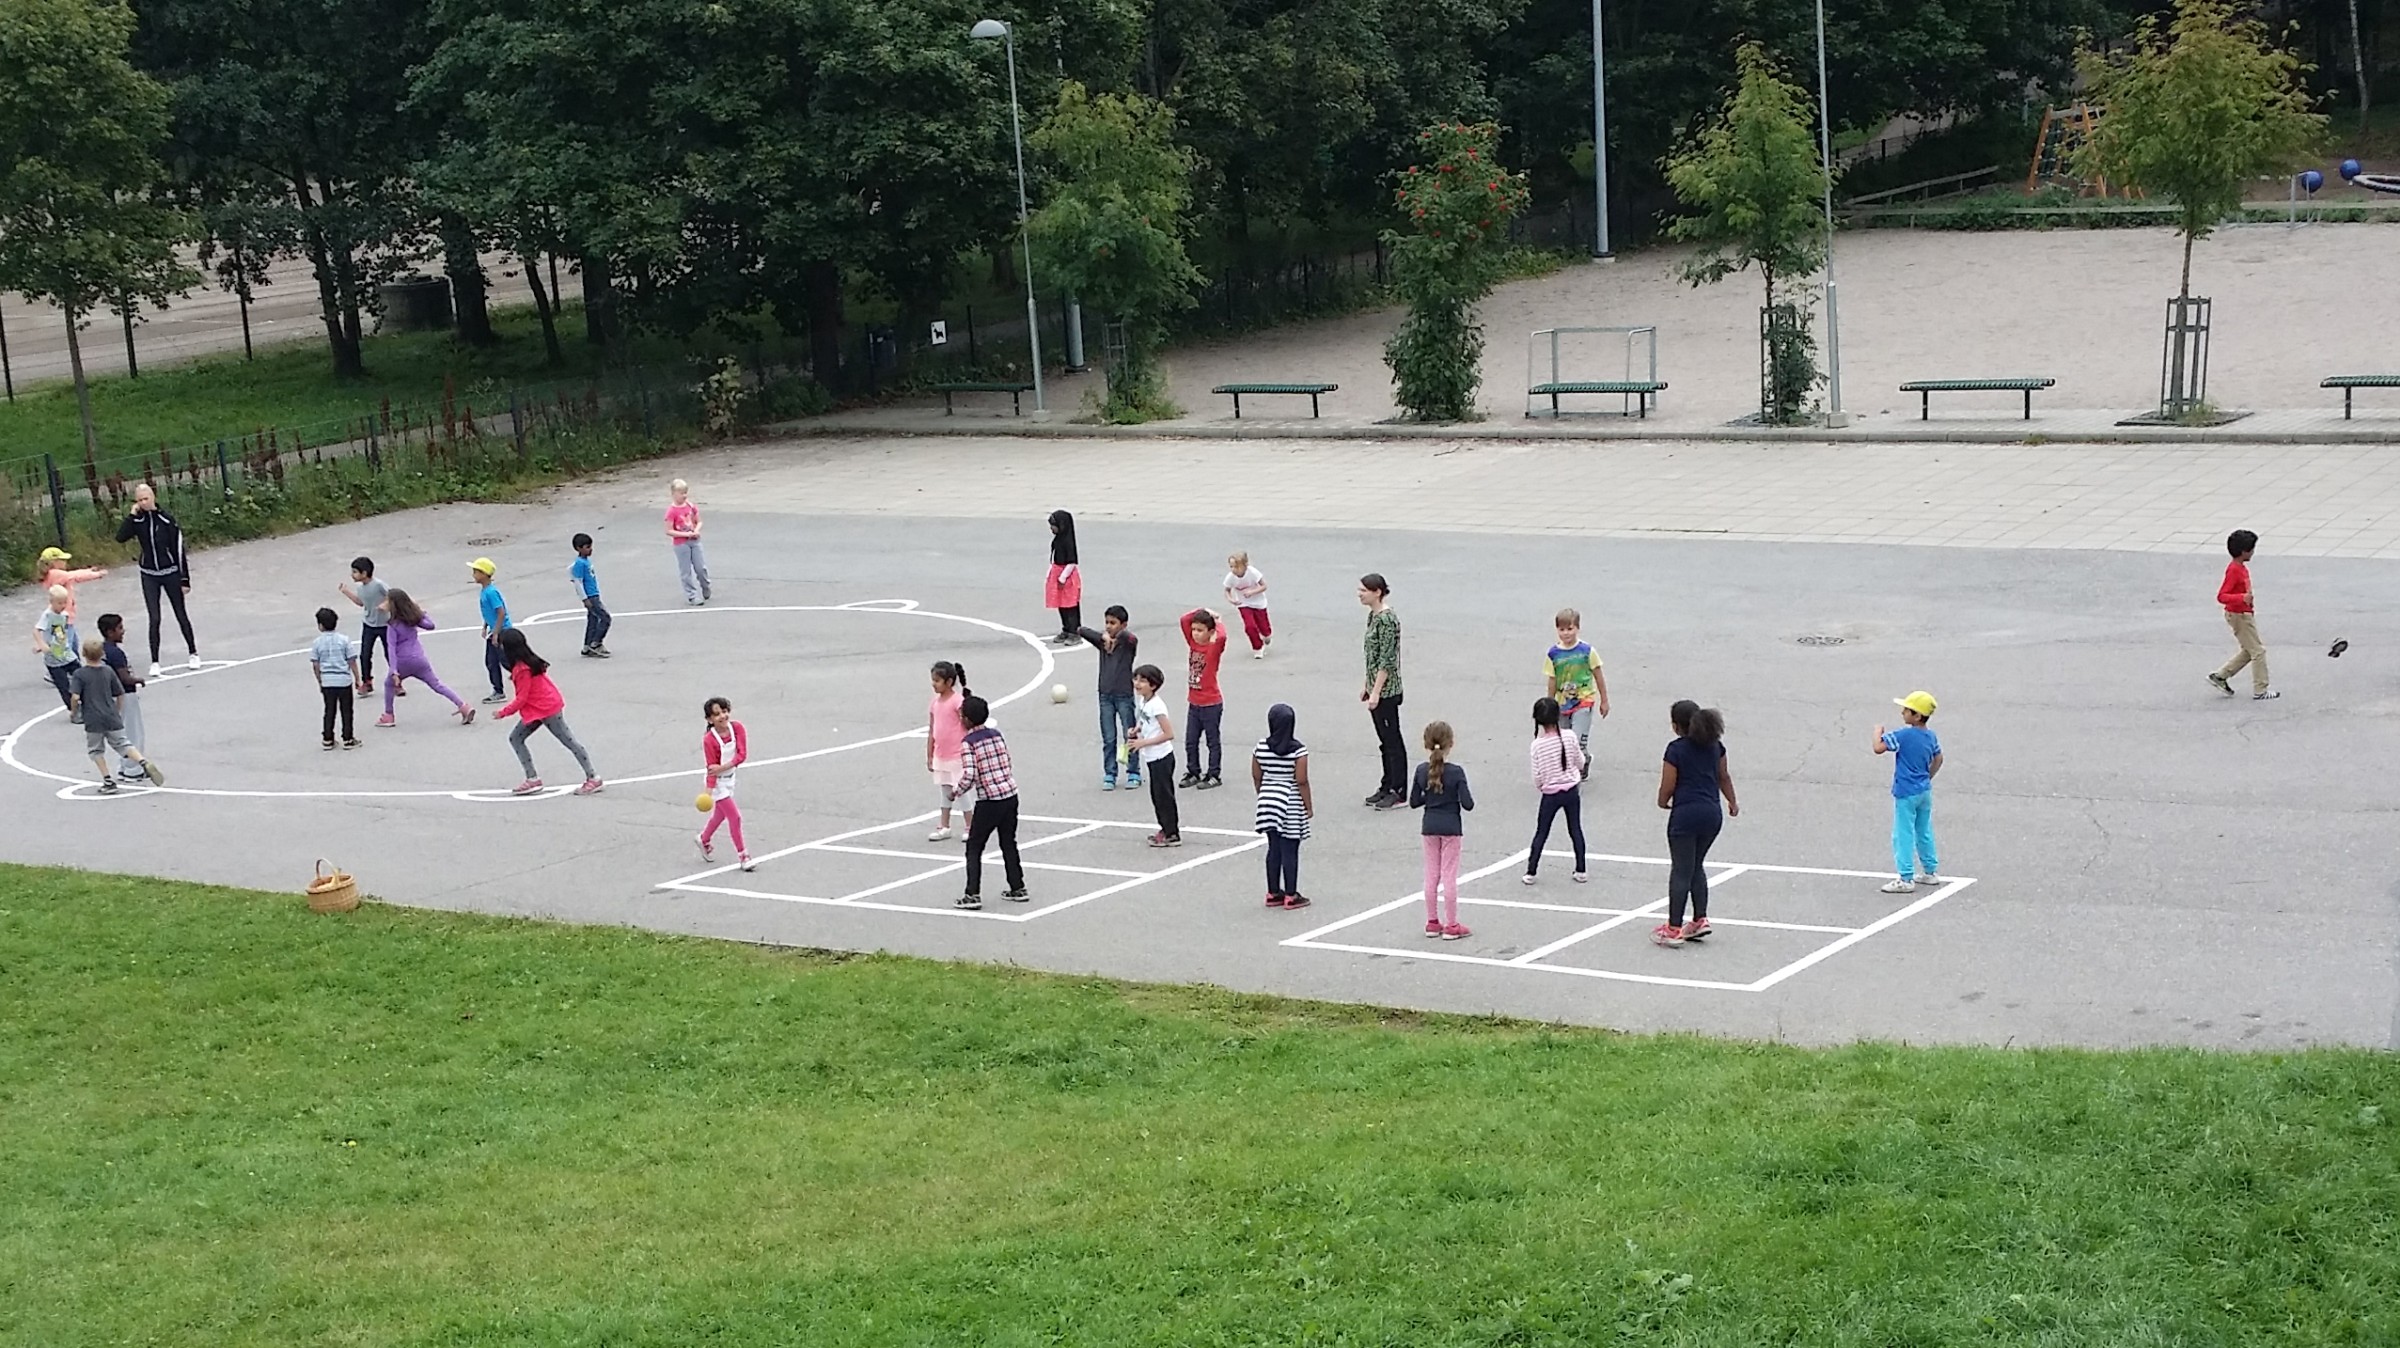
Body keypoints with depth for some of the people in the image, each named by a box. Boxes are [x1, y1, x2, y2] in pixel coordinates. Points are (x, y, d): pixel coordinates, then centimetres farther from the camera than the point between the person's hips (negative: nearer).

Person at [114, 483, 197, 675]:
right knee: (154, 619, -3)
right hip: (149, 576, 2)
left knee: (181, 616, 10)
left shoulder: (166, 519, -12)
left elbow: (179, 550, -9)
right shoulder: (137, 520, -4)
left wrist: (184, 579, -9)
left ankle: (193, 653, 26)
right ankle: (154, 662, 2)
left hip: (170, 573, -2)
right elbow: (120, 537, -19)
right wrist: (131, 515, -21)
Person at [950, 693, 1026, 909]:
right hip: (1010, 795, 6)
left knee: (974, 847, 4)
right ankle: (1018, 889, 24)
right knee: (1009, 844, 19)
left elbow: (969, 776, -19)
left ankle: (972, 895, -1)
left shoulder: (968, 743, -12)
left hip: (989, 802, -6)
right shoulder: (997, 734, 8)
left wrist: (955, 792, -3)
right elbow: (1009, 766, 11)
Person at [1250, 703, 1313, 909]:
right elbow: (1301, 781, -14)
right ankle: (1291, 896, 7)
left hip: (1268, 801, 5)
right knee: (1290, 851, 2)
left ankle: (1273, 893, 19)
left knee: (1274, 848, 14)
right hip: (1291, 803, -5)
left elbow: (1256, 778, 6)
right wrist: (1309, 806, -4)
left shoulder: (1260, 748, -2)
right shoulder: (1298, 750, -15)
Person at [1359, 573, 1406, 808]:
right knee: (1384, 740, 16)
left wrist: (1375, 692, -21)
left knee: (1392, 740, -1)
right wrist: (1367, 687, 19)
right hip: (1376, 688, 9)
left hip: (1386, 691, -9)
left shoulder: (1387, 619, -20)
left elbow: (1387, 661, -22)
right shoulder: (1373, 615, 9)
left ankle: (1399, 793, 7)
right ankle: (1388, 787, 25)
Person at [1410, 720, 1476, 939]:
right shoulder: (1456, 772, -16)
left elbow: (1414, 802, 1)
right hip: (1451, 827, -4)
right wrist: (1458, 794, 3)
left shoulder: (1421, 771, -4)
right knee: (1449, 875, 2)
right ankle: (1451, 926, 8)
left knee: (1431, 875, 13)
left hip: (1430, 826, 4)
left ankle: (1432, 922, 19)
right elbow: (1467, 804, -17)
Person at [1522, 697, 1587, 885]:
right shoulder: (1569, 737, -14)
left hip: (1550, 794, -1)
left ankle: (1530, 872, 13)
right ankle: (1580, 871, 19)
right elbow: (1580, 763, -1)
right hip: (1571, 791, 1)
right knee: (1575, 830, 15)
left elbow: (1537, 779, -9)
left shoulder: (1537, 745, -15)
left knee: (1541, 833, 11)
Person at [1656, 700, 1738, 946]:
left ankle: (1674, 928, 3)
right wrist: (1733, 802, 33)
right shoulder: (1714, 745, 6)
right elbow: (1724, 777, 19)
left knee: (1681, 871, -1)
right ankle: (1700, 920, 16)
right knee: (1697, 867, 20)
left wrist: (1663, 803, 11)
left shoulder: (1676, 749, -13)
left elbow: (1667, 786, -10)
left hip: (1685, 814, -6)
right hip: (1713, 813, 6)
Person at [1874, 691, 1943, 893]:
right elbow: (1938, 759, 16)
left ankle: (1906, 879, -3)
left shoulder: (1904, 735, -20)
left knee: (1904, 835, -3)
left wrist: (1878, 732, -7)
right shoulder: (1930, 736, 4)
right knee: (1924, 832, 19)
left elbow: (1879, 747, -26)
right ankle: (1931, 871, 28)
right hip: (1924, 791, 8)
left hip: (1906, 794, -8)